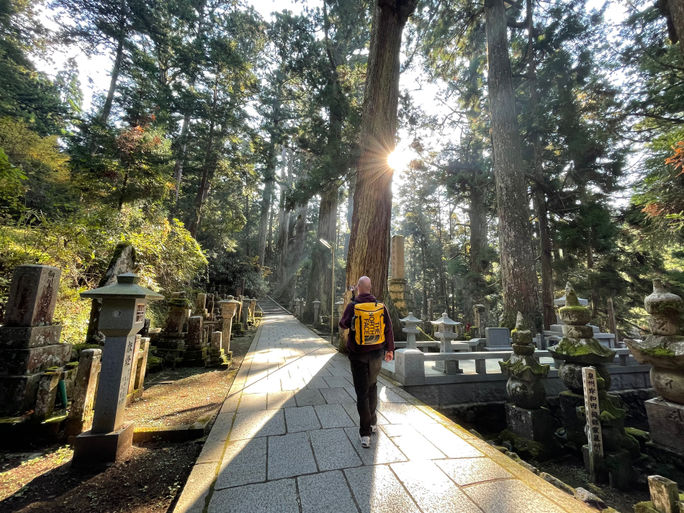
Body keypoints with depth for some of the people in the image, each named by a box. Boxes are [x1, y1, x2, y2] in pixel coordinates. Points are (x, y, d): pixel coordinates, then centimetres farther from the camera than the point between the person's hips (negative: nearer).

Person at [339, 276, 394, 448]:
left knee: (362, 392, 6)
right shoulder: (381, 306, -7)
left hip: (358, 355, -3)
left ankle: (365, 433, 10)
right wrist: (390, 349, 13)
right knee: (372, 386, 23)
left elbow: (343, 325, 1)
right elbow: (389, 329, -1)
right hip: (376, 354, 3)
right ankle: (372, 422, 37)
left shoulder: (352, 306, -15)